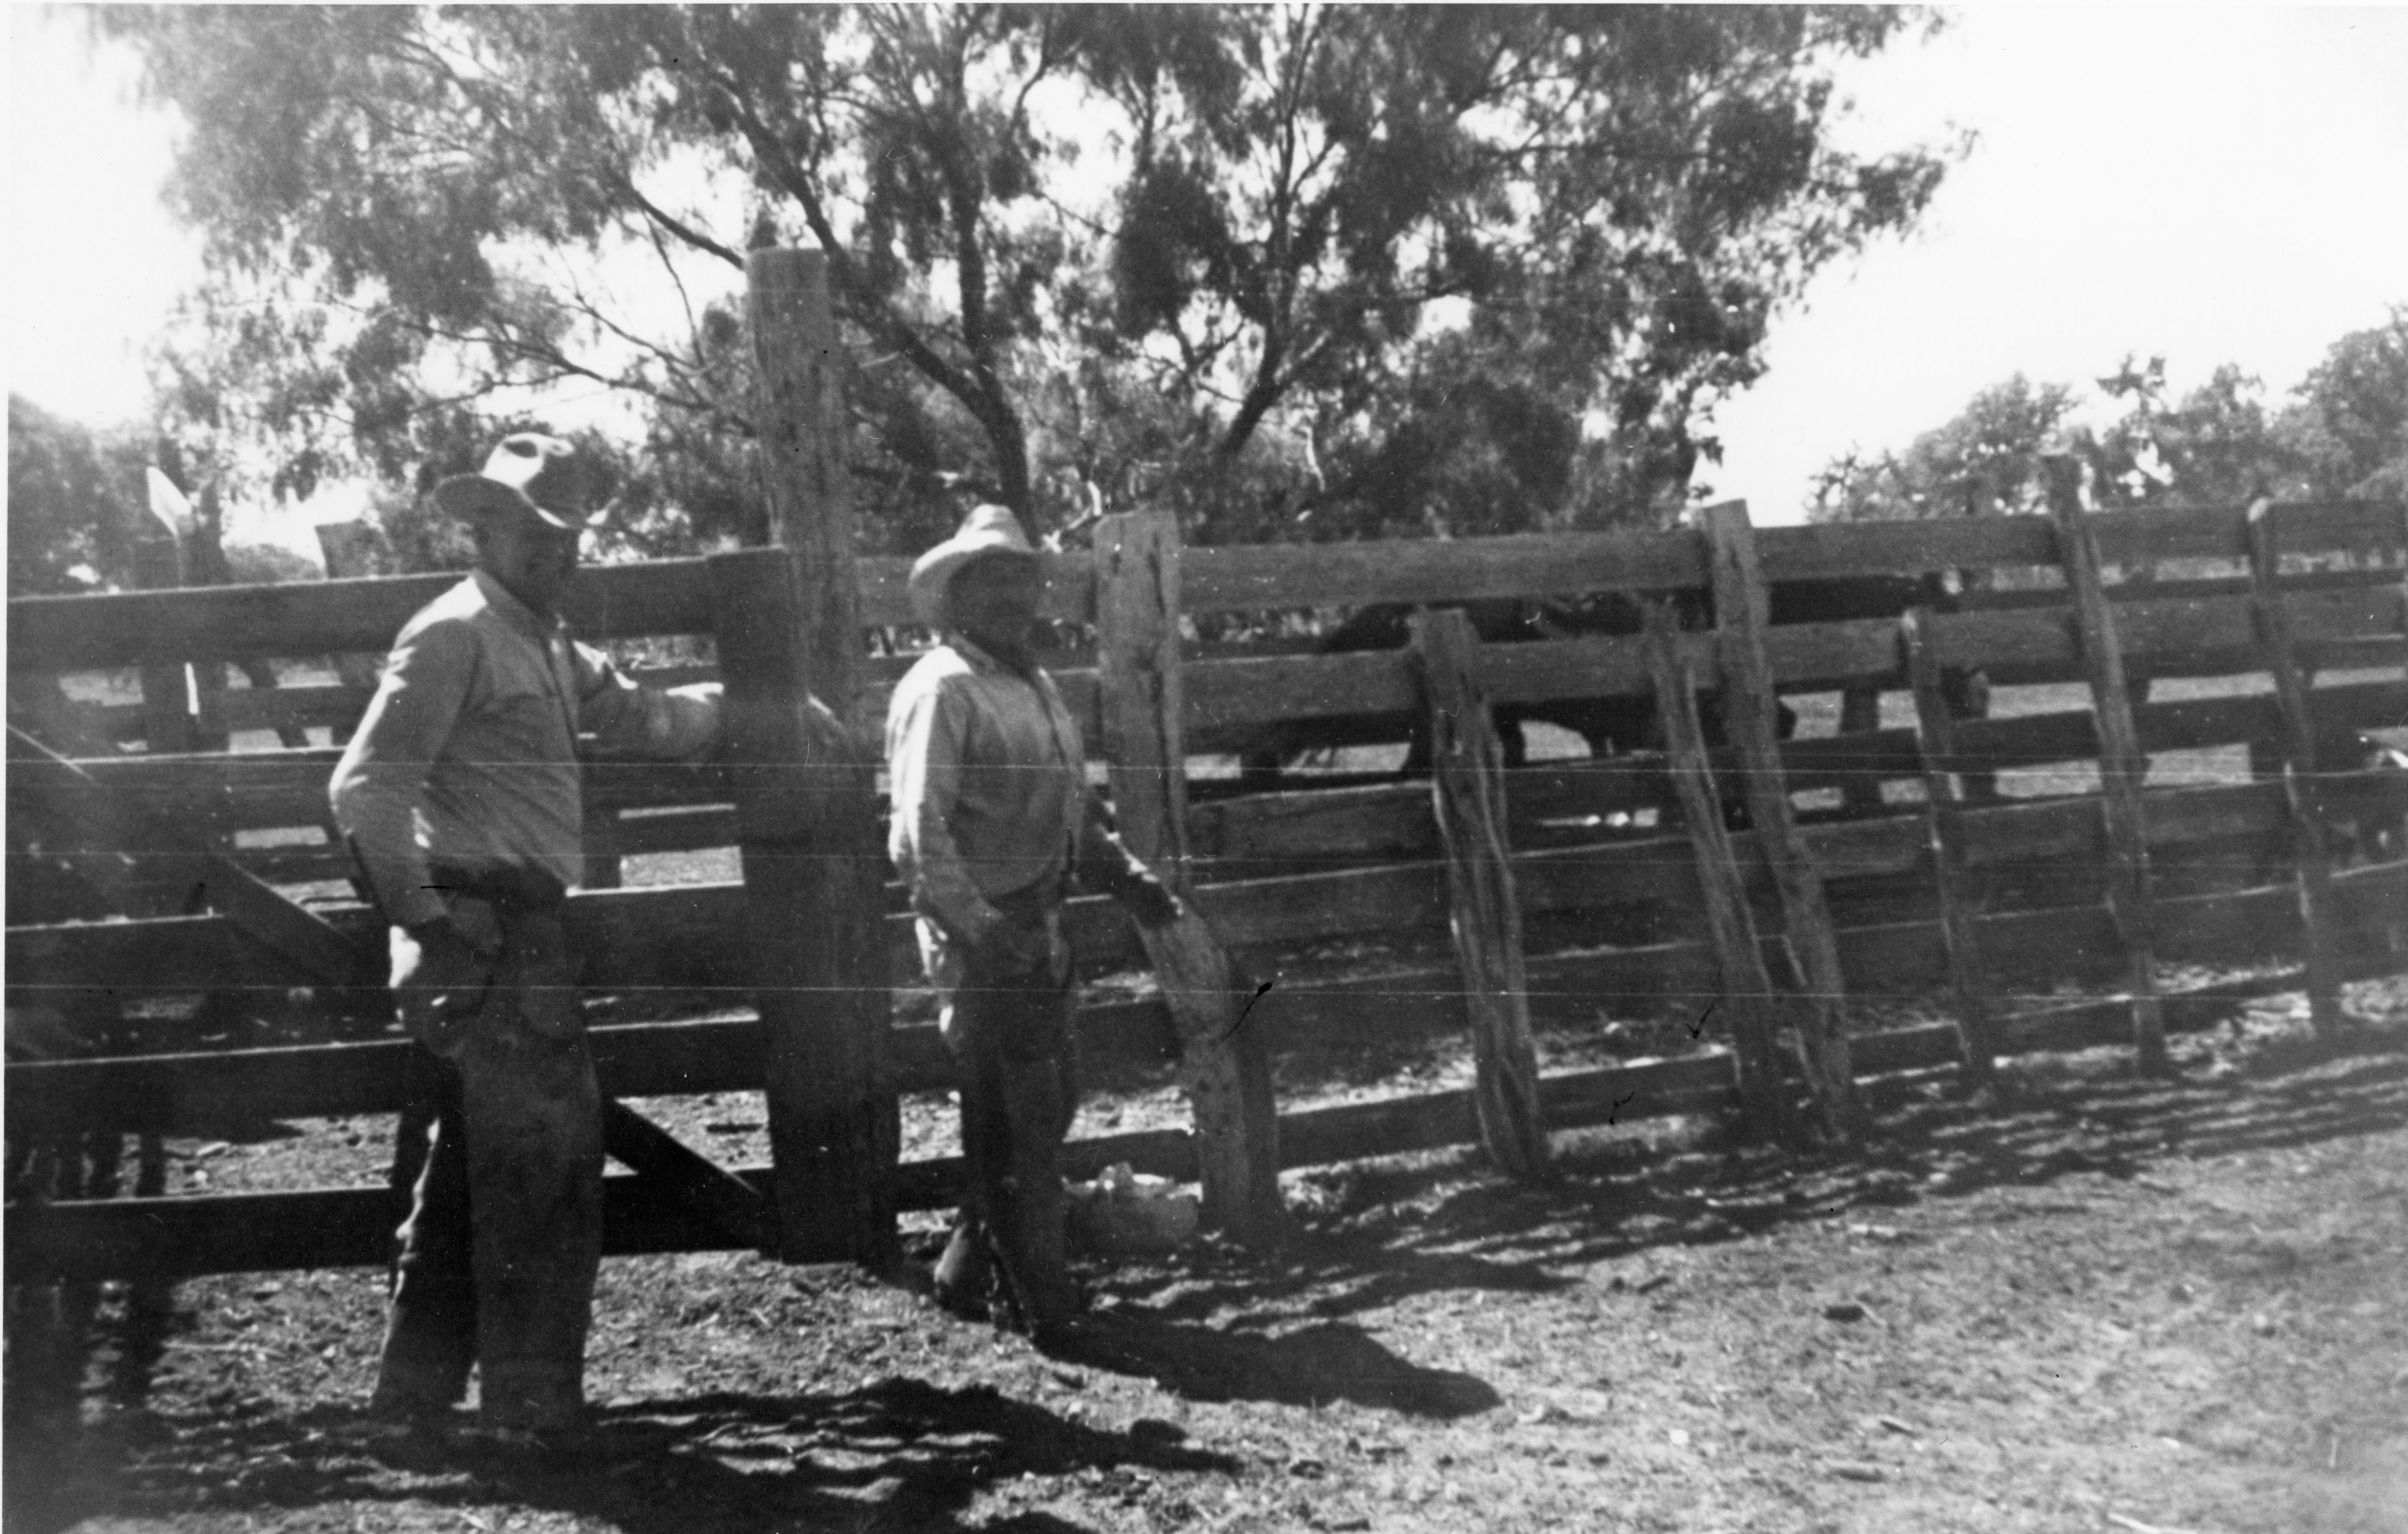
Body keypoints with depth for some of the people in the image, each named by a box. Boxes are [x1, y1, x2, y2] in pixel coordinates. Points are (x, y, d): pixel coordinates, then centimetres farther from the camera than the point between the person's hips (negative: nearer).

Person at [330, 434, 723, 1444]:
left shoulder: (547, 647, 19)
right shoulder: (456, 635, -10)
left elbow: (639, 719, 24)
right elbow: (366, 788, -17)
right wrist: (418, 913, -17)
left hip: (522, 936, 10)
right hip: (484, 936, -10)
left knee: (479, 1166, 16)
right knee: (548, 1167, -5)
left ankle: (416, 1389, 27)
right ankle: (532, 1404, 4)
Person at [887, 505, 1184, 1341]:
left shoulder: (1034, 684, 16)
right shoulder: (941, 689, -13)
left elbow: (1074, 804, 23)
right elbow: (921, 831, -20)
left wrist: (1125, 875, 9)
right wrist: (981, 928, -26)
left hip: (1037, 925, 9)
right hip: (980, 936, -9)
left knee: (1047, 1104, 17)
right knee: (1016, 1117, -1)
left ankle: (973, 1266, 32)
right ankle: (1038, 1298, 13)